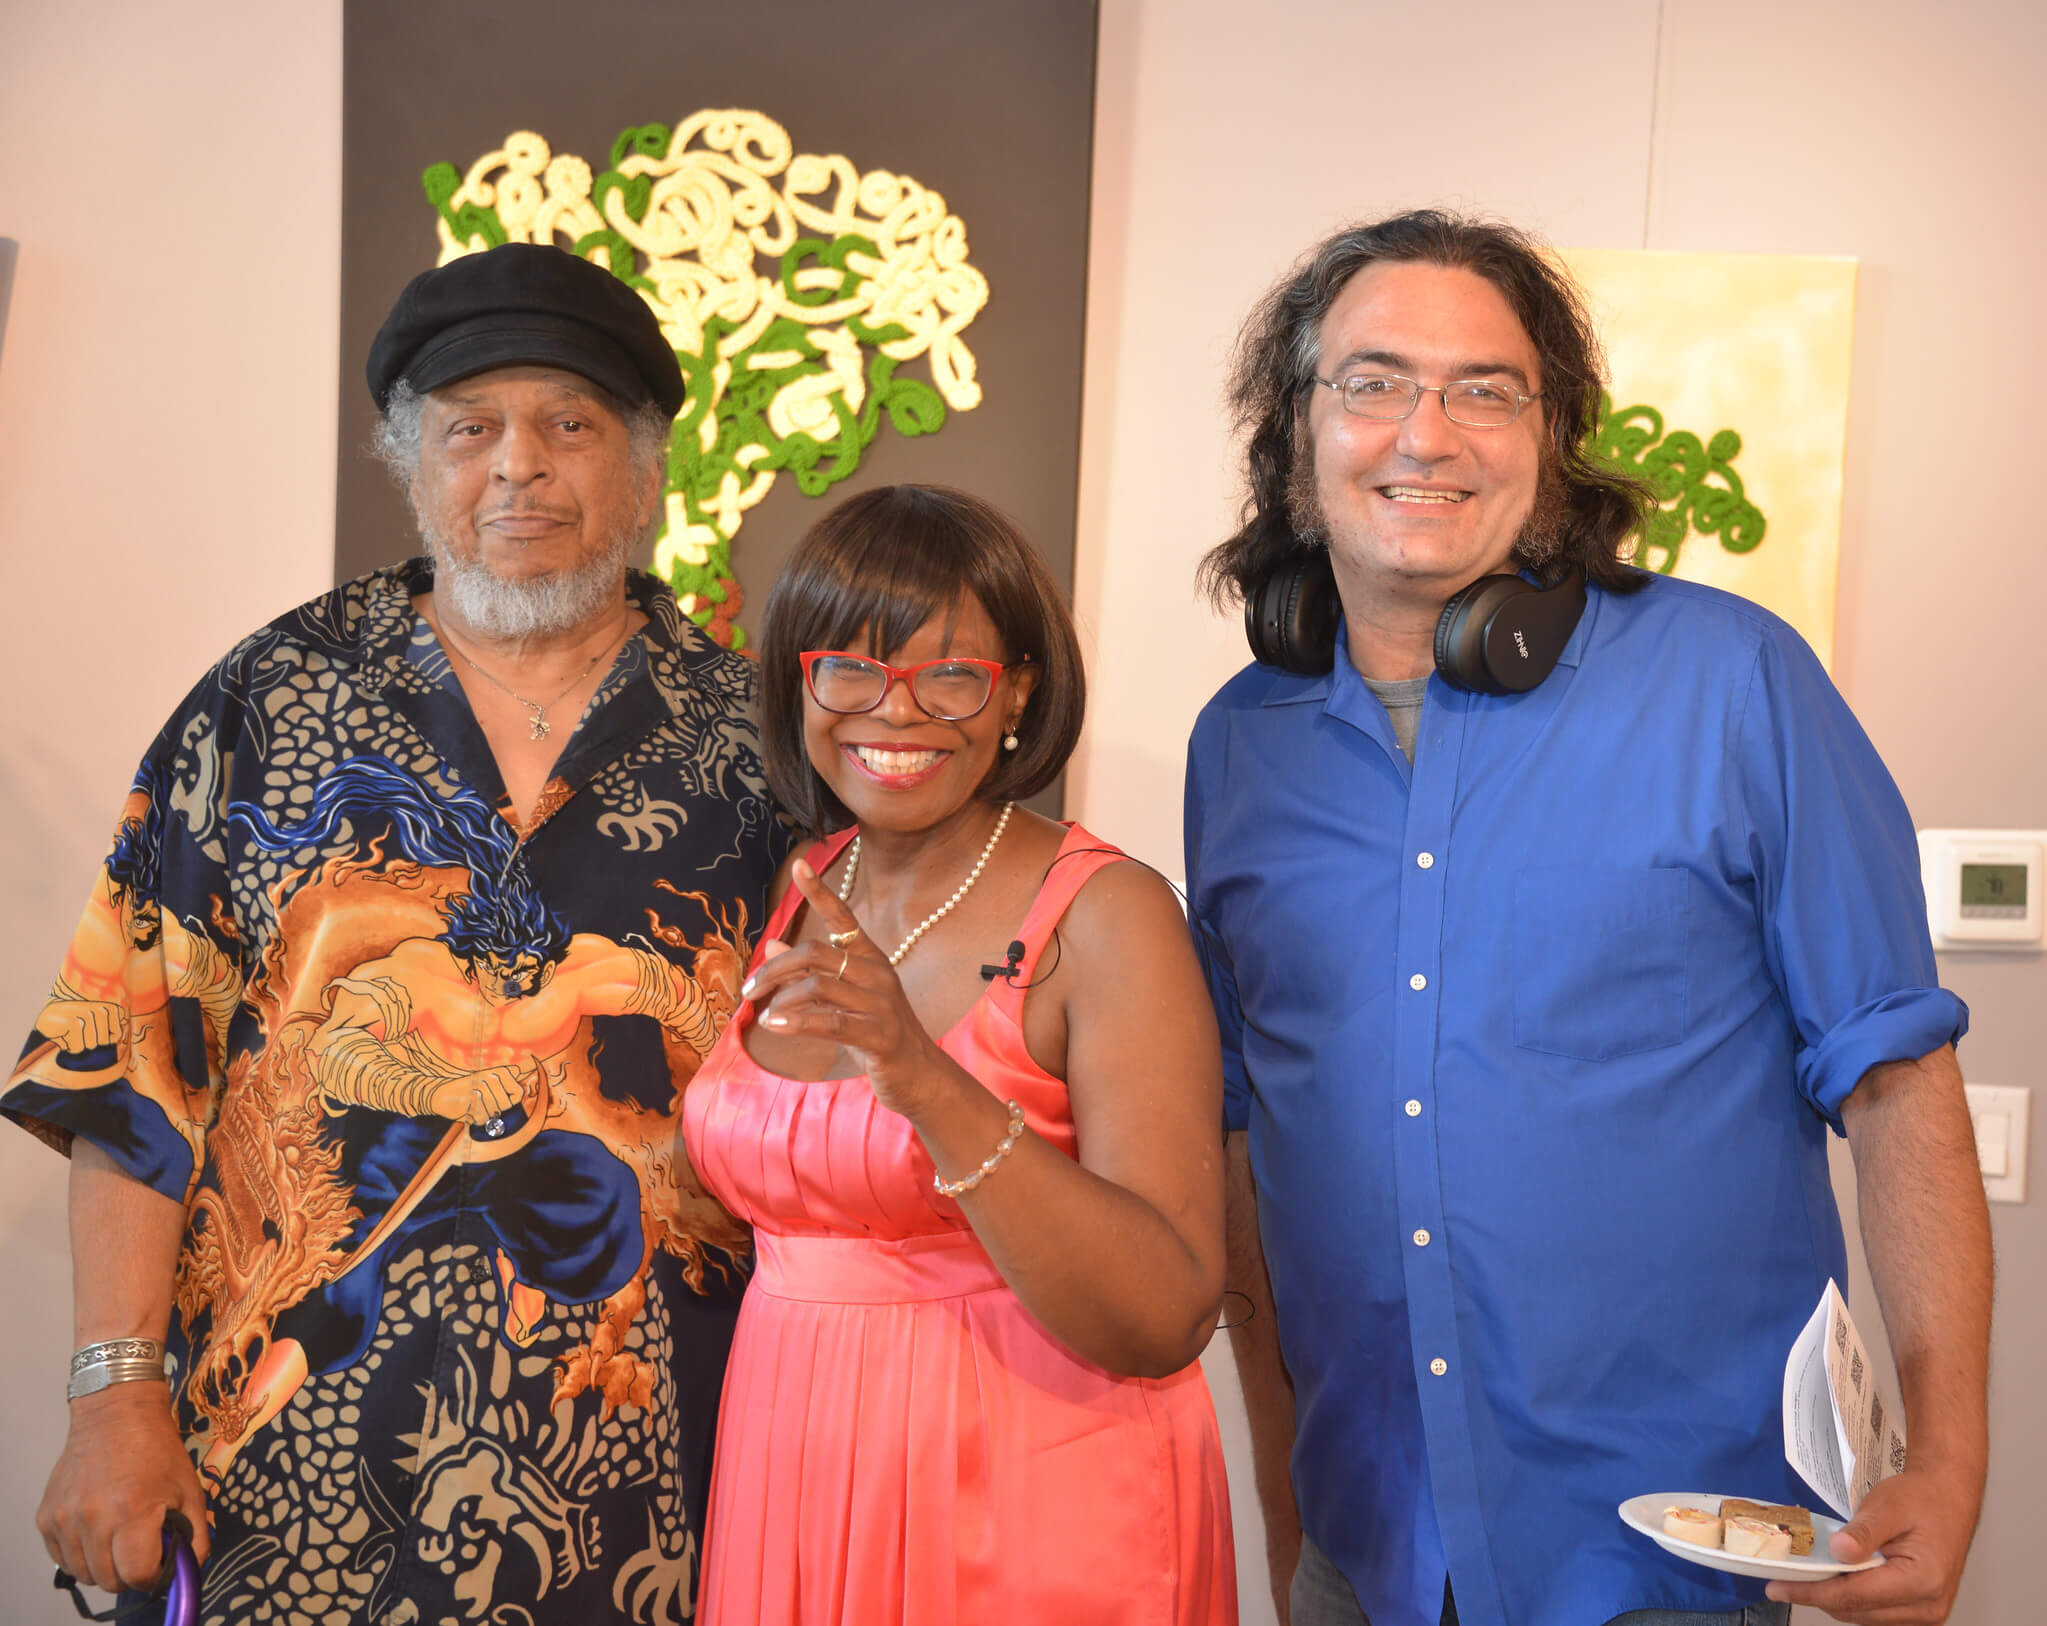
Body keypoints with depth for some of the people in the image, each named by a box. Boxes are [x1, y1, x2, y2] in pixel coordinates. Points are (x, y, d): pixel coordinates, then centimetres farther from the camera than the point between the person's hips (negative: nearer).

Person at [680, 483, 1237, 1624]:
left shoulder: (1108, 916, -15)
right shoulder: (798, 899, 3)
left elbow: (1168, 1323, -24)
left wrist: (925, 1080, -33)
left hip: (1032, 1518, -5)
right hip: (789, 1493, 5)